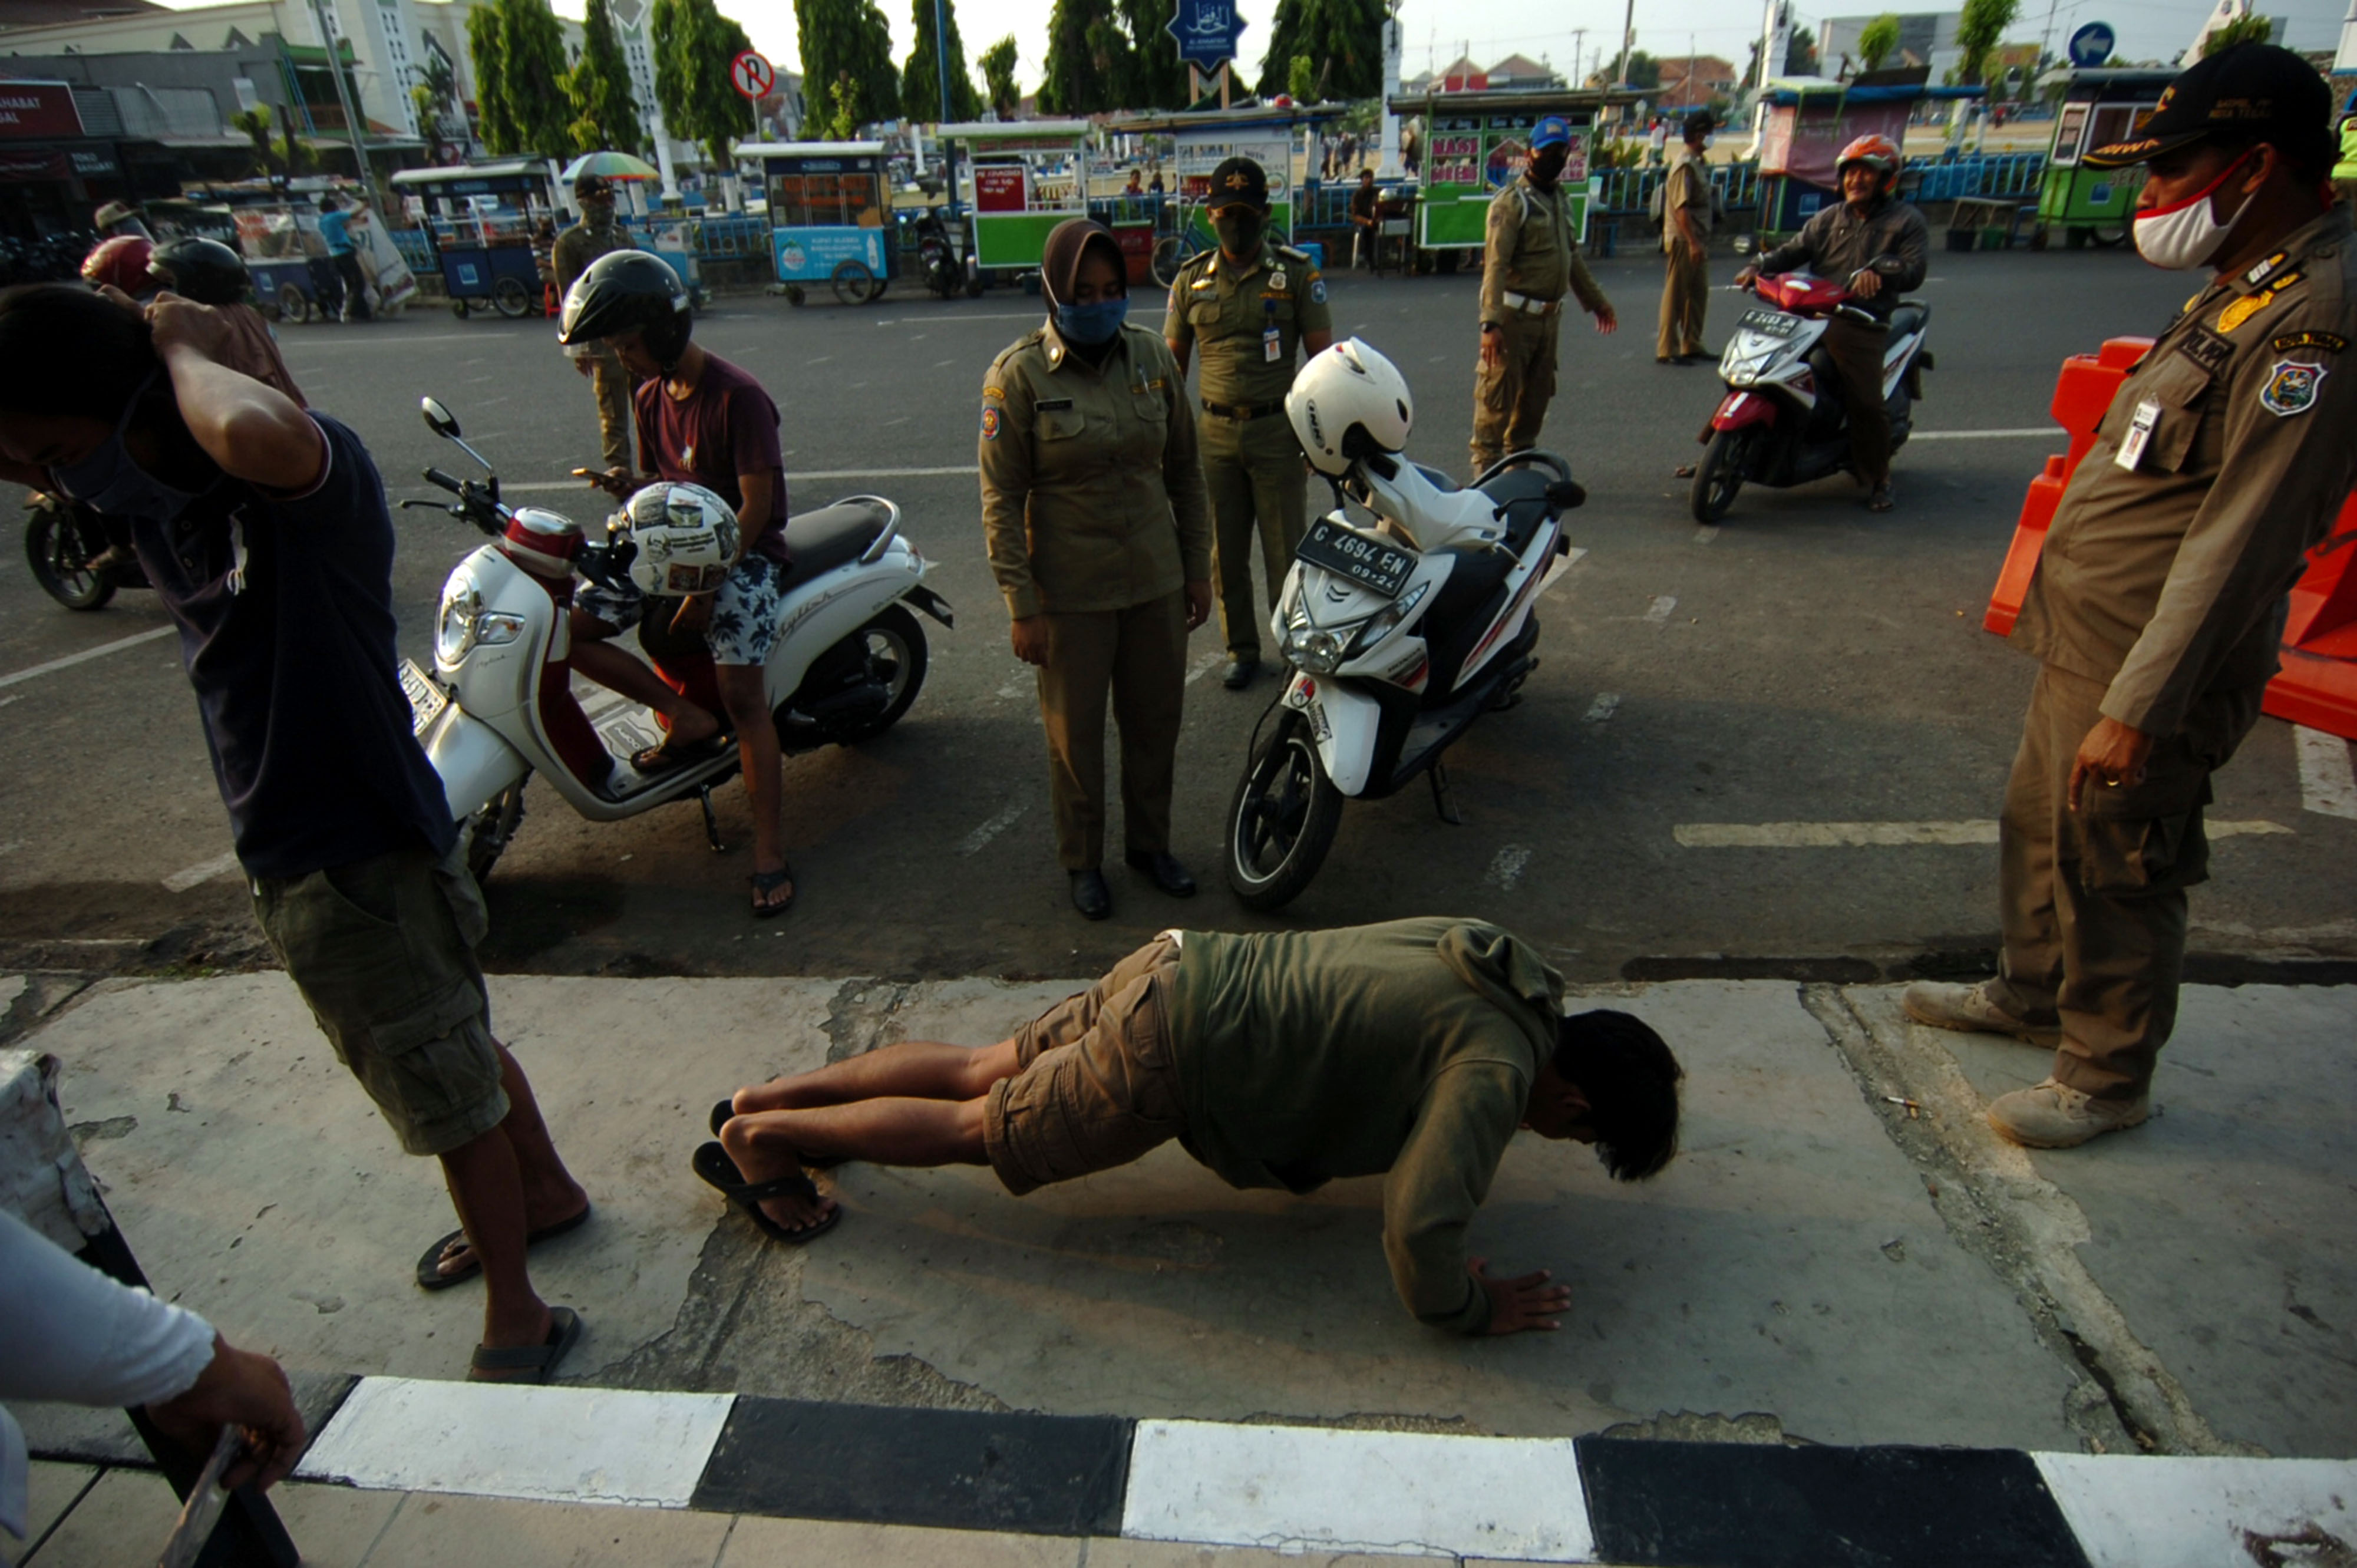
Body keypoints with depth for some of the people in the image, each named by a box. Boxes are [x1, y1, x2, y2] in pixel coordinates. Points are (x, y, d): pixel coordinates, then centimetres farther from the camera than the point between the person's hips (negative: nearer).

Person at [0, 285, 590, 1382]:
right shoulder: (139, 485, 3)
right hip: (283, 852, 9)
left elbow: (256, 436, -46)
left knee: (451, 1097, 6)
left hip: (362, 853, -9)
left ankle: (516, 1322, 26)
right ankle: (545, 1191, 49)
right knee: (455, 1047, 26)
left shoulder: (304, 472, -23)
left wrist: (187, 348, -26)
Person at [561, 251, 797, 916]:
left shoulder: (737, 396, -15)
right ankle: (685, 719, 1)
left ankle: (770, 854, -16)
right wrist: (626, 486, -9)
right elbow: (664, 487, 16)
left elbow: (756, 506, -18)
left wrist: (706, 588, -20)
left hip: (742, 552, -8)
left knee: (742, 696, -21)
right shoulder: (651, 396, 9)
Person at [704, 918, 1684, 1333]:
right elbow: (1418, 1225, -23)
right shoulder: (1499, 1068, -16)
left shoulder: (1488, 957, 9)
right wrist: (1468, 1309, -4)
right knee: (975, 1131, 10)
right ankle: (762, 1135, 23)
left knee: (983, 1070, 20)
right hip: (1171, 1057, -8)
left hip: (1187, 967, 8)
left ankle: (772, 1094, 31)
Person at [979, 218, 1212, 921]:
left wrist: (1198, 567, 9)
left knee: (1156, 718, 15)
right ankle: (1082, 860, 29)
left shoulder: (1152, 356, 1)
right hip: (1070, 591, -3)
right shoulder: (1019, 374, -10)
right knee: (1075, 730, 9)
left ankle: (1150, 842, 36)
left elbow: (1184, 470, 9)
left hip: (1156, 579, 4)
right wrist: (1021, 606, -12)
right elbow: (1001, 500, -9)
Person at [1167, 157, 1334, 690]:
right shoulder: (1191, 279, 7)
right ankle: (1242, 650, 24)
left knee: (1286, 551, 3)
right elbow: (1172, 361, 12)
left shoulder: (1297, 272, 0)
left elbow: (1322, 356, 1)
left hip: (1278, 431, -3)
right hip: (1215, 433, 3)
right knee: (1226, 552, 10)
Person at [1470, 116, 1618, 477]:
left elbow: (1571, 256, 27)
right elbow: (1495, 264, -19)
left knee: (1538, 394, 13)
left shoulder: (1561, 200, 17)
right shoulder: (1512, 202, -10)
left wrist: (1595, 300, 29)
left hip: (1549, 315, 8)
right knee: (1498, 395, -6)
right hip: (1515, 315, -8)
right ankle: (1487, 468, 0)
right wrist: (1491, 322, -29)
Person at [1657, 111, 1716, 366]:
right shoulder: (1684, 164, -15)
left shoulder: (1696, 162, 16)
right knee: (1676, 295, -5)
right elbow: (1681, 207, -22)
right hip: (1683, 240, -10)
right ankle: (1667, 350, -1)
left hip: (1697, 239, 10)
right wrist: (1693, 243, -25)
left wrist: (1701, 242, 20)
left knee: (1698, 293, 12)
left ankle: (1692, 345, 20)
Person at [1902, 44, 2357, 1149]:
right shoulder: (2247, 290, 12)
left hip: (2149, 666, -10)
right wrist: (2098, 675, 22)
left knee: (2115, 873, 4)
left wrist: (2140, 707, -25)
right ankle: (2031, 993, 43)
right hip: (2085, 641, 10)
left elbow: (2239, 544, -25)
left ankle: (2106, 1079, 23)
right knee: (2041, 826, 22)